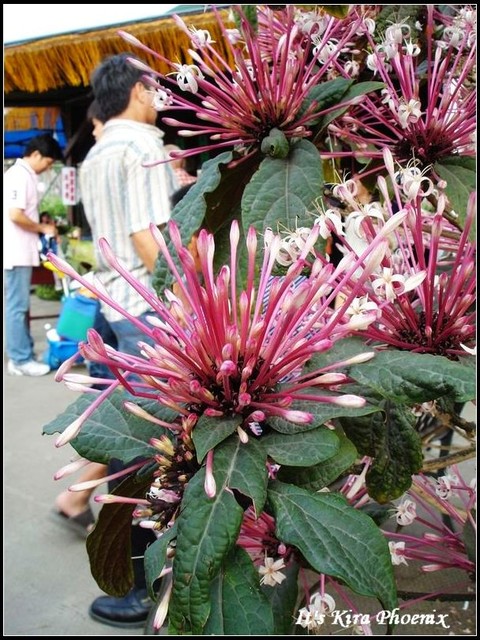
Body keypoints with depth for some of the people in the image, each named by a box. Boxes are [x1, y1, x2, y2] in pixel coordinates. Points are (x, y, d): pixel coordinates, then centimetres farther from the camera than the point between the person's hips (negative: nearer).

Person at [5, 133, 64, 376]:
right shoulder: (20, 175, -14)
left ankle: (22, 356, 19)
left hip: (21, 251, 10)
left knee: (20, 306, 12)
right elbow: (15, 215, -22)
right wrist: (43, 228, -10)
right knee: (17, 307, -4)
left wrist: (41, 225, 8)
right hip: (17, 252, -10)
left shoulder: (24, 174, 16)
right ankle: (21, 359, 1)